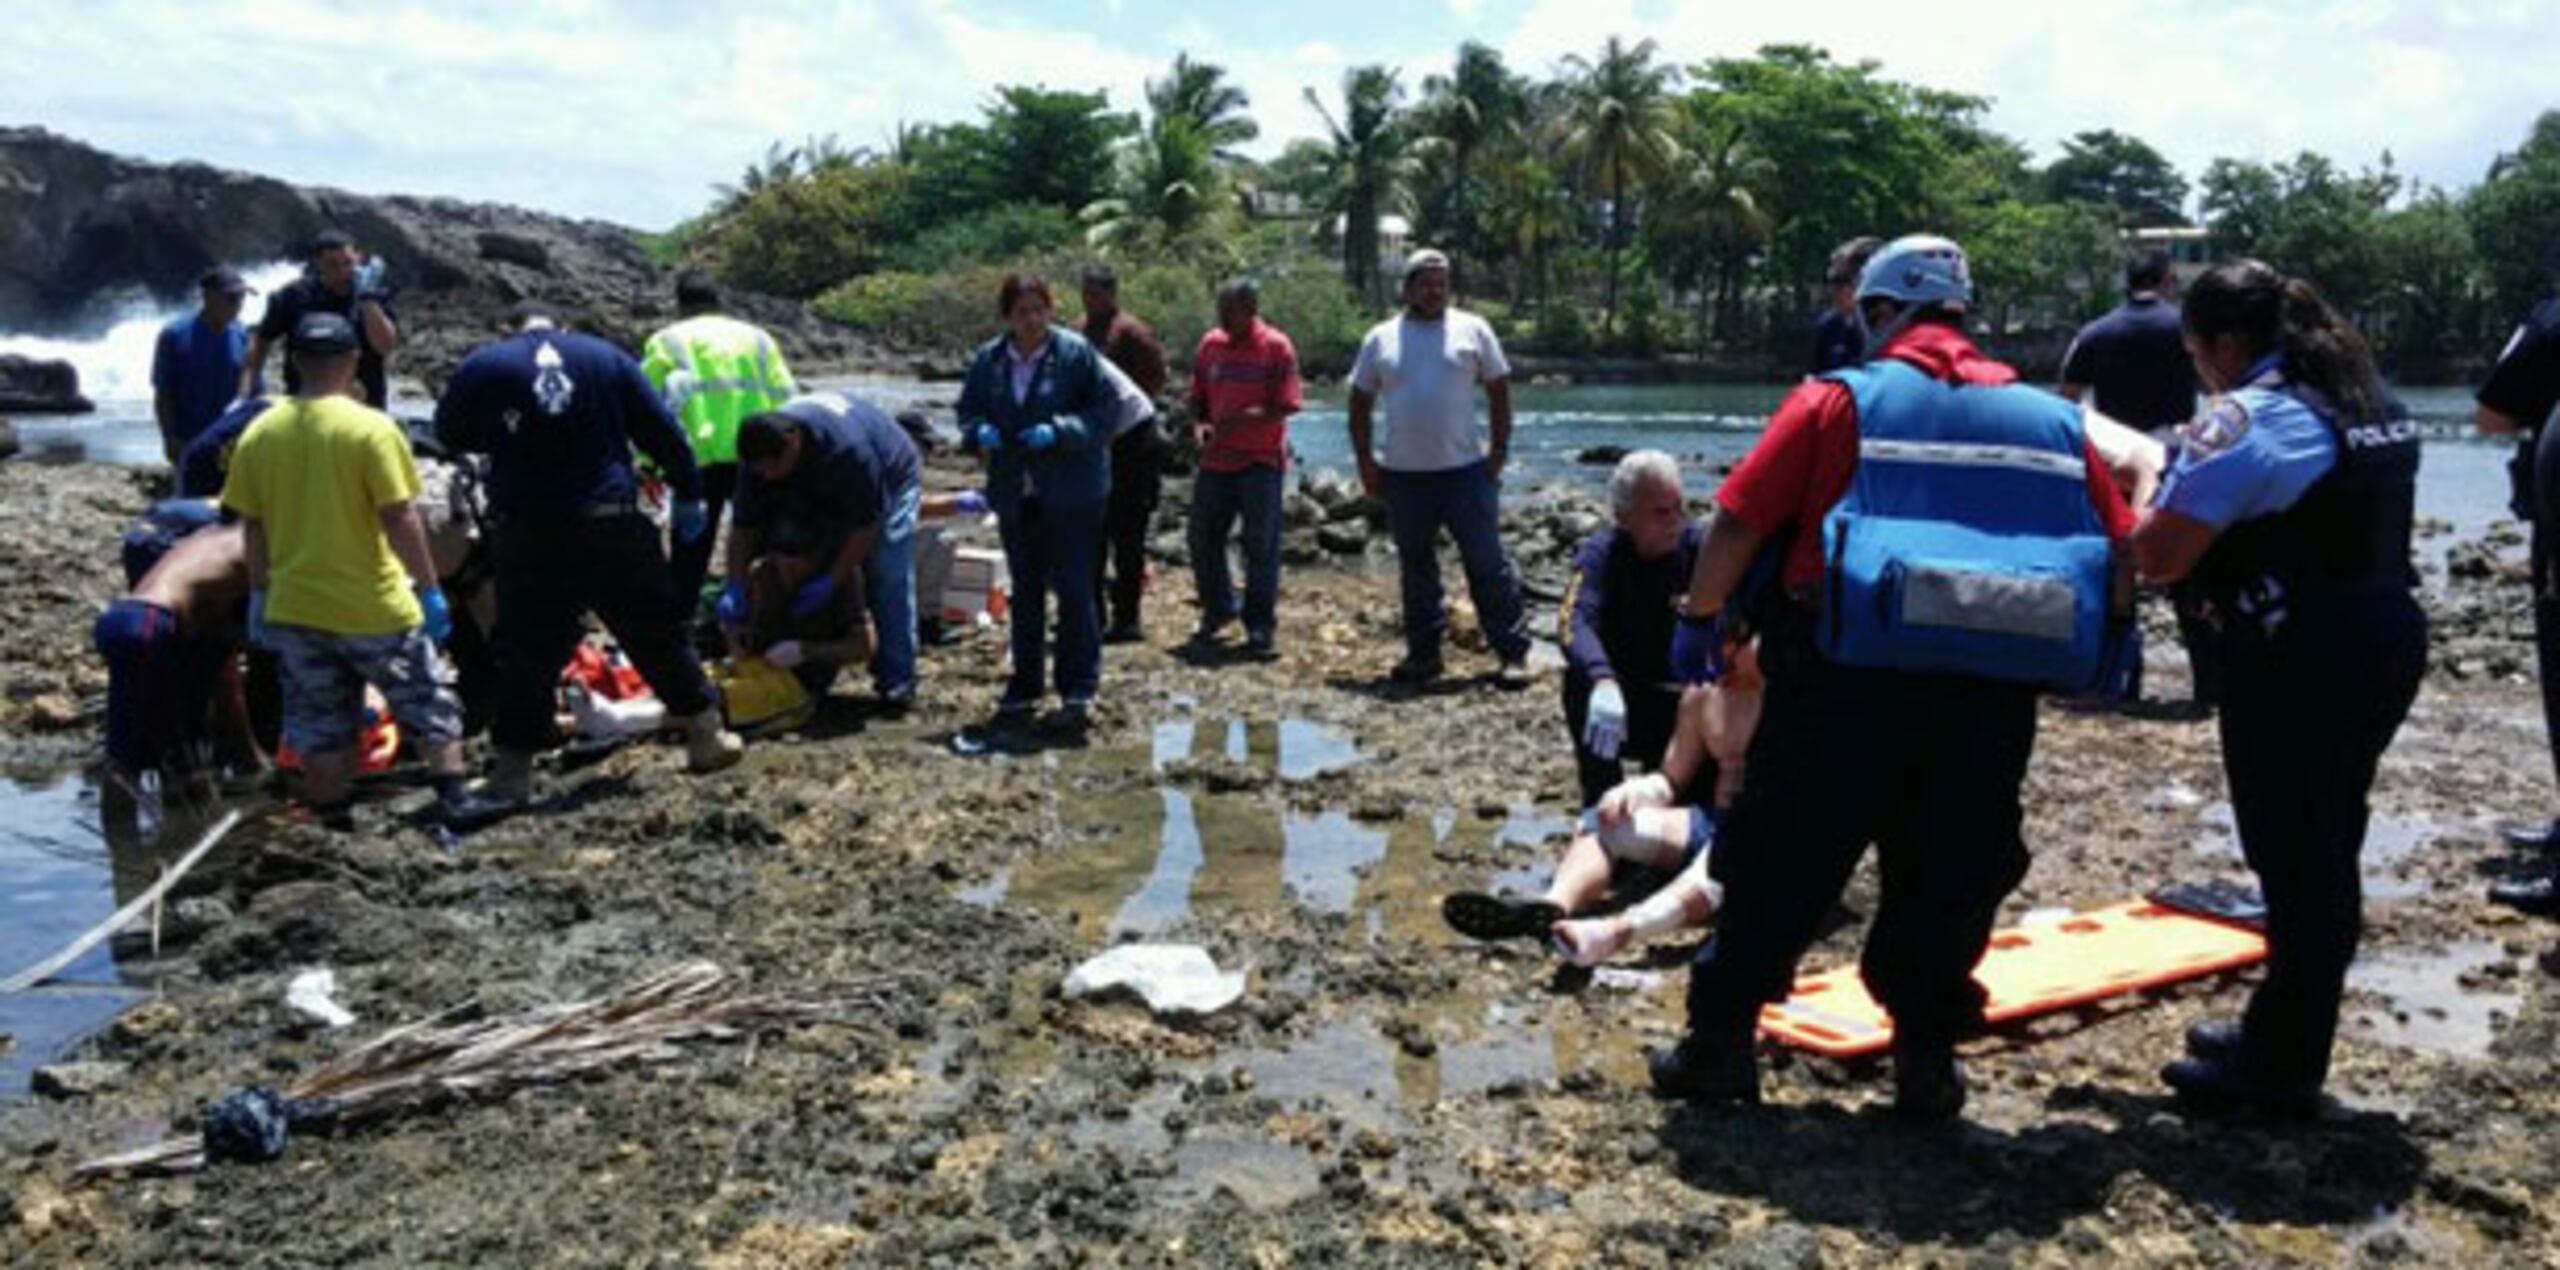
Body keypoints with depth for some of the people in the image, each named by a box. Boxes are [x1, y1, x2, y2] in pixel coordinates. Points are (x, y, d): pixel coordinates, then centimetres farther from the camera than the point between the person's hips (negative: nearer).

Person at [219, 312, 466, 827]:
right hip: (374, 608, -4)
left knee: (320, 728, 13)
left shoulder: (259, 433, 1)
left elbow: (252, 527, 6)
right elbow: (400, 519, -16)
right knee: (427, 708, 12)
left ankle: (334, 826, 19)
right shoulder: (371, 428, -13)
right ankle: (457, 805, 10)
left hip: (294, 609, 4)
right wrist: (430, 588, -9)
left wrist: (260, 593, 16)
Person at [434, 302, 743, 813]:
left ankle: (512, 774, 8)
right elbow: (661, 430, 6)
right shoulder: (606, 356, 7)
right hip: (613, 522, 1)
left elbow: (450, 435, 17)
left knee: (527, 653, 6)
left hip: (528, 535, -1)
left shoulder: (481, 366, 4)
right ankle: (707, 736, 21)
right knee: (656, 634, 13)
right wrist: (689, 493, 12)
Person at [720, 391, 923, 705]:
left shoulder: (847, 449, -44)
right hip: (825, 496, 6)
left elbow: (865, 525, -34)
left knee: (888, 584, -18)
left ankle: (896, 683, -13)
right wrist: (734, 589, -27)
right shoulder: (759, 456, -26)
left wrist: (830, 582, -34)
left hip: (889, 482, -6)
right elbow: (743, 528, -18)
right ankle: (810, 681, 2)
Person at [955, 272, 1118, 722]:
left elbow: (1106, 411, -7)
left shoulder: (1076, 353, -7)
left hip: (1071, 494, -4)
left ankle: (1079, 686, 7)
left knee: (1074, 589, -3)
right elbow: (968, 411, 13)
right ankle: (1025, 685, 24)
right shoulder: (987, 360, 5)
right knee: (1025, 591, 13)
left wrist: (1058, 431, -20)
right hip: (1015, 495, 5)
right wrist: (981, 431, -10)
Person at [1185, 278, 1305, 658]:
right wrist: (1199, 424, -6)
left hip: (1261, 461, -5)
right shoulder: (1211, 343, 8)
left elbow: (1286, 406, -12)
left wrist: (1243, 418, -23)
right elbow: (1197, 396, 14)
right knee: (1203, 539, 10)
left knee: (1261, 546, 1)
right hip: (1216, 459, 5)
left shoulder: (1276, 347, -7)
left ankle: (1261, 626, 11)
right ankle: (1218, 609, 30)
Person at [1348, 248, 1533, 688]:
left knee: (1487, 562, -2)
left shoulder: (1471, 330, 4)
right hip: (1403, 474, 2)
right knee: (1415, 567, 10)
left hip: (1466, 469, -2)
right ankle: (1423, 652, 21)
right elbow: (1360, 403, 11)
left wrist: (1500, 449, -2)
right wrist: (1365, 461, 4)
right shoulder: (1380, 339, 8)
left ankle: (1513, 651, 3)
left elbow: (1499, 389, 6)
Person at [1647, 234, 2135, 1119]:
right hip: (1992, 698, 3)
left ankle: (1721, 1041, 16)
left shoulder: (1838, 400, 1)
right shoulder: (2053, 420, 12)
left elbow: (1737, 523, -5)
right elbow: (2124, 562, 9)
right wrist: (2092, 654, 24)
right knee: (1951, 875, 16)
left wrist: (1701, 618, 8)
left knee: (1780, 860, 9)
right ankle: (1926, 1056, 21)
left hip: (1846, 680, -2)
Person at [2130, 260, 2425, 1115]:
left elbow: (2158, 555, -21)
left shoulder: (2243, 419, -16)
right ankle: (2282, 1035, 31)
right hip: (2387, 635, 9)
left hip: (2299, 659, -9)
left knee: (2294, 861, 0)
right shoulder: (2370, 401, 12)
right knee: (2326, 851, 17)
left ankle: (2280, 1068, 10)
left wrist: (2144, 500, 0)